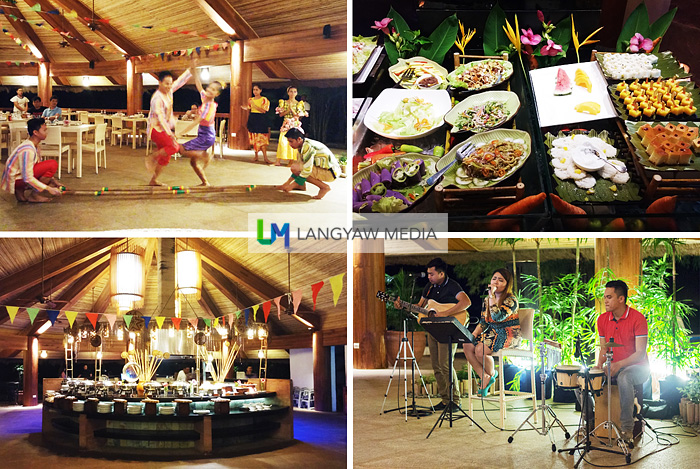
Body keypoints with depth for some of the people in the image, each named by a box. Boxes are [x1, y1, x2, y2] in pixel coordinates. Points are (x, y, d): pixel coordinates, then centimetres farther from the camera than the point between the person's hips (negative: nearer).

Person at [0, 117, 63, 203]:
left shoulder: (34, 145, 6)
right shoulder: (28, 150, -24)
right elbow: (28, 178, -25)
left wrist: (53, 180, 8)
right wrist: (48, 189, -23)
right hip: (16, 179, -10)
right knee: (53, 165, -18)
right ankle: (33, 194, -10)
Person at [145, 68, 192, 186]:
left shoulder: (169, 91, 4)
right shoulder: (157, 98, -20)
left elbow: (181, 81, 14)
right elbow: (161, 117, -26)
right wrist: (169, 133, -31)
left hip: (164, 129, 9)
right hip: (156, 129, -9)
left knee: (165, 156, 8)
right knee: (174, 147, -24)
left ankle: (153, 180, 17)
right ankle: (152, 157, -8)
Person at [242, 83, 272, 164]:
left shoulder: (264, 100, -3)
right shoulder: (250, 99, 13)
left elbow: (263, 110, -12)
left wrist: (254, 105, -18)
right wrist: (244, 108, -3)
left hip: (260, 119, -5)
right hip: (252, 119, 5)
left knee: (262, 139, -11)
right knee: (254, 138, 4)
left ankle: (265, 158, -12)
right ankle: (256, 156, 13)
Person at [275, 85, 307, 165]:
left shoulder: (299, 104, 4)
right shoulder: (284, 102, 8)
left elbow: (298, 115, -4)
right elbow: (281, 114, 3)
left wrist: (291, 108, -11)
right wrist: (288, 110, -10)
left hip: (295, 125, 0)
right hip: (286, 125, 0)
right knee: (282, 141, -10)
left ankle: (291, 161, 1)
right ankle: (278, 161, -10)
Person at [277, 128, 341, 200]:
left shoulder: (308, 146, -21)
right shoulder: (302, 146, 9)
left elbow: (307, 170, -24)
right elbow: (300, 165, 18)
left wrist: (292, 185, -18)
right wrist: (288, 182, 14)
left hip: (330, 173, -10)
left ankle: (324, 187, -14)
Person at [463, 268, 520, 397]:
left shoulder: (511, 300, -11)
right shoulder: (486, 300, 11)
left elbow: (498, 317, -26)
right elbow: (483, 322, 13)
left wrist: (492, 296, -23)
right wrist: (473, 335, -4)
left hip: (509, 335, -7)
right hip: (492, 333, 7)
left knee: (480, 350, -29)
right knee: (467, 346, -18)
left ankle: (492, 373, 2)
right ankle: (485, 378, -8)